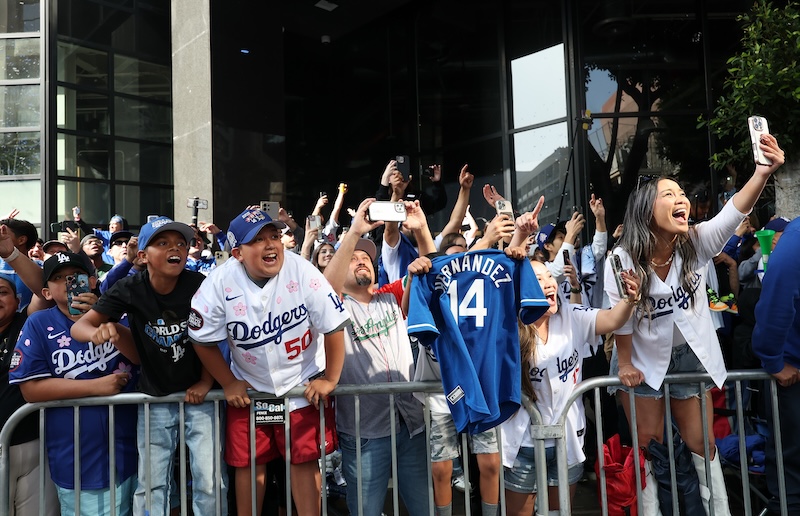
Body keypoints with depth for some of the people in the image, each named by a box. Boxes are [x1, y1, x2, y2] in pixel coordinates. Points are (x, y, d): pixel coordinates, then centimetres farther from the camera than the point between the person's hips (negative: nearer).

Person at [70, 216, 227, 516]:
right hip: (155, 398, 1)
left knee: (210, 482, 1)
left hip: (198, 395, -1)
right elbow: (78, 327, -10)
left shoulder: (200, 286, -14)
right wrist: (100, 332, -32)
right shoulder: (130, 290, -12)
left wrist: (206, 382, -6)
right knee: (151, 485, 8)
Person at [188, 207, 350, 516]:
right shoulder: (220, 283, -17)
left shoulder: (302, 272, -22)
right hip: (248, 388, 2)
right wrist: (229, 384, -1)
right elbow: (204, 341, -4)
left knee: (304, 461, 5)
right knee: (248, 464, 12)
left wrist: (330, 380, -11)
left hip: (304, 384, -2)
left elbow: (333, 327, -15)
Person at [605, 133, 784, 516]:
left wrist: (763, 172, -46)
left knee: (702, 442, 13)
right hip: (644, 359, -2)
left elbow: (734, 213, -31)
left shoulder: (697, 243, -13)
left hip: (690, 355, 3)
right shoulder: (624, 258, -20)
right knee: (649, 444, 9)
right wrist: (624, 364, -7)